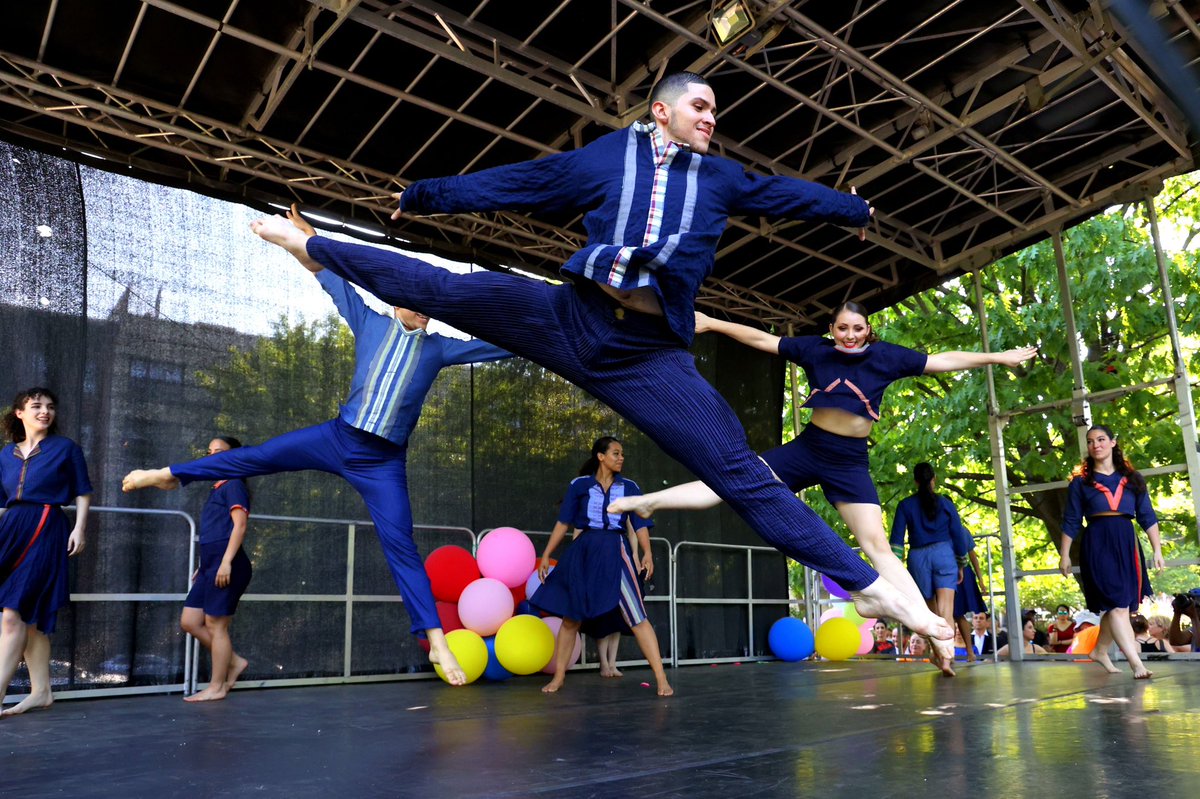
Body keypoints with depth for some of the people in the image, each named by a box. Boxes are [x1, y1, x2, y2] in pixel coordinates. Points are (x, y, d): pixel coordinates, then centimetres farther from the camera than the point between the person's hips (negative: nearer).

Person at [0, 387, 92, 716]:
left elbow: (83, 492, 5)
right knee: (29, 617, 7)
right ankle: (41, 691, 13)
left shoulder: (66, 448, 5)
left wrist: (79, 528, -4)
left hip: (46, 530, -5)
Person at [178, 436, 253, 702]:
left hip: (226, 563, -9)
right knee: (189, 621, 8)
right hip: (211, 565, 9)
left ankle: (217, 687, 6)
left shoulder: (234, 485, -5)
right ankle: (234, 662, 16)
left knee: (215, 624, -4)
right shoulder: (216, 489, 22)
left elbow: (239, 525, -15)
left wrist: (226, 562, -23)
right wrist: (203, 567, 24)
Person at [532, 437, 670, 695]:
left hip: (615, 553, 0)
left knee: (636, 616, -10)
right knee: (571, 618, 7)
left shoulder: (629, 487, 8)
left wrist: (647, 553, -13)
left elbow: (640, 523, 3)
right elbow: (563, 522, 8)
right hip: (584, 553, 1)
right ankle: (558, 678, 22)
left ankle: (662, 680, -9)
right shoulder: (579, 485, 5)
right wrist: (546, 555, 5)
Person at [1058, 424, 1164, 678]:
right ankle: (1136, 663, -14)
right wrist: (1065, 555, 3)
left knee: (1114, 607, 7)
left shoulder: (1132, 478, 12)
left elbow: (1147, 516, 10)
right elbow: (1071, 522, 6)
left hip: (1127, 543, 3)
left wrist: (1157, 550, 3)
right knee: (1117, 604, -11)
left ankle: (1099, 651, 25)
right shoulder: (1080, 481, 5)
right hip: (1097, 544, -3)